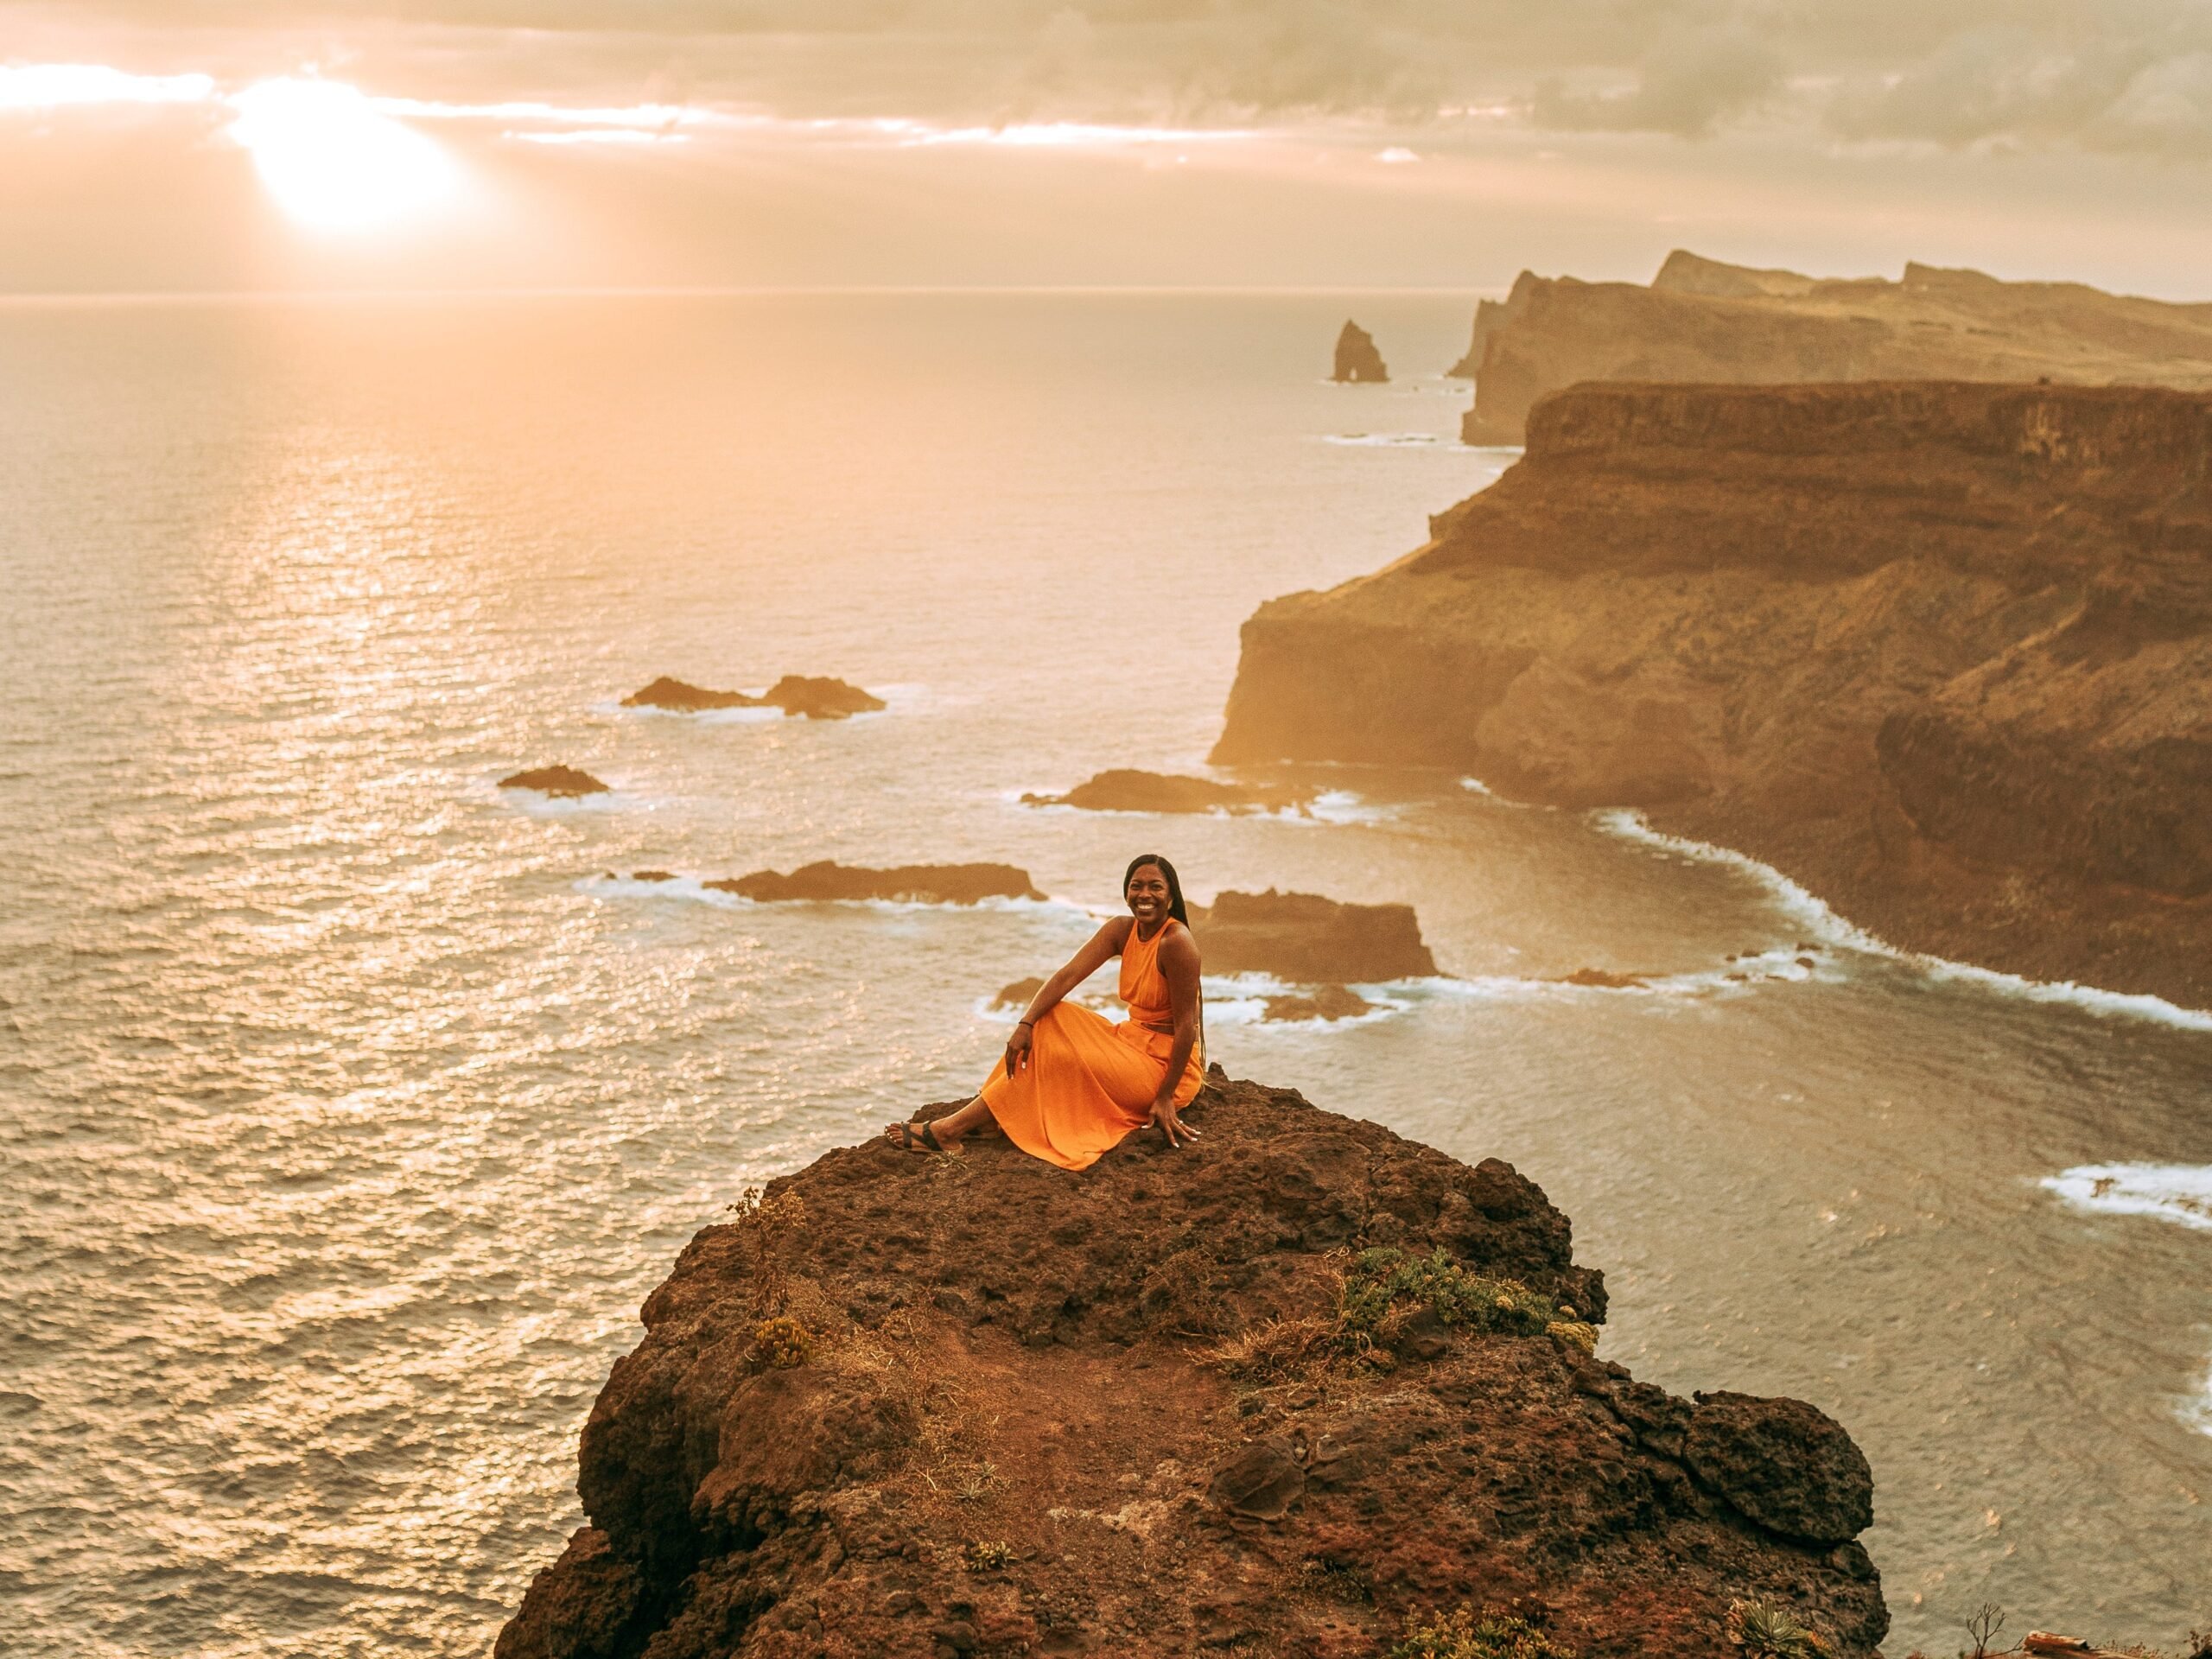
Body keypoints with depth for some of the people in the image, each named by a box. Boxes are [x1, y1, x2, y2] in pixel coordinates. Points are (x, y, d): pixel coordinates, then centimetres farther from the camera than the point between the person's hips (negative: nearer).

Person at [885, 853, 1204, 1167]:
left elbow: (1186, 1024, -22)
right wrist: (1026, 1024, -25)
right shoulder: (1122, 929, 0)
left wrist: (1166, 1096, -22)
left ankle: (950, 1130, -11)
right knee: (1050, 1021, -5)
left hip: (1164, 1063, -7)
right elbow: (1068, 975, -10)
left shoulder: (1176, 942, -22)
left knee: (1054, 1056, -16)